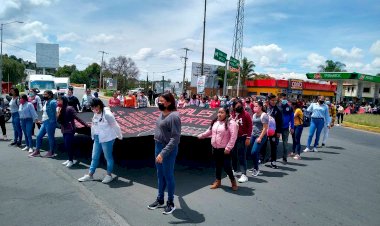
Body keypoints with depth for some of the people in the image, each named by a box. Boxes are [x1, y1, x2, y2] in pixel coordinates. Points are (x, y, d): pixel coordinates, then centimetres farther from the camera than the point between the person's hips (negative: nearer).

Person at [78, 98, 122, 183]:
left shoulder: (107, 114, -20)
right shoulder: (95, 114, 5)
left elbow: (115, 126, -13)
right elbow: (93, 126, 15)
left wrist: (120, 136, -4)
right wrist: (93, 136, 19)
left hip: (107, 139, -8)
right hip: (97, 138, 8)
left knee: (108, 157, 7)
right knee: (94, 157, 15)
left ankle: (109, 175, 21)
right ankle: (90, 175, 27)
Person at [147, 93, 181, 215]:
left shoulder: (174, 116, -21)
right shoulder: (162, 113, 4)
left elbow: (175, 138, -24)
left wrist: (163, 153, -28)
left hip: (168, 149, -8)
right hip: (158, 146, 8)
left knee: (168, 176, 7)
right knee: (160, 175, 19)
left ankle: (171, 203, 26)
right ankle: (160, 199, 37)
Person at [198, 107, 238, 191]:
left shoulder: (231, 123, -15)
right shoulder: (215, 122, 9)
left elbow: (233, 136, -20)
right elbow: (209, 132, 24)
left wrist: (228, 148, -22)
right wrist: (200, 136, 27)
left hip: (224, 149, -7)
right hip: (215, 148, 7)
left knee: (226, 166, -3)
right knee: (217, 165, 17)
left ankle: (233, 181, 21)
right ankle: (218, 181, 32)